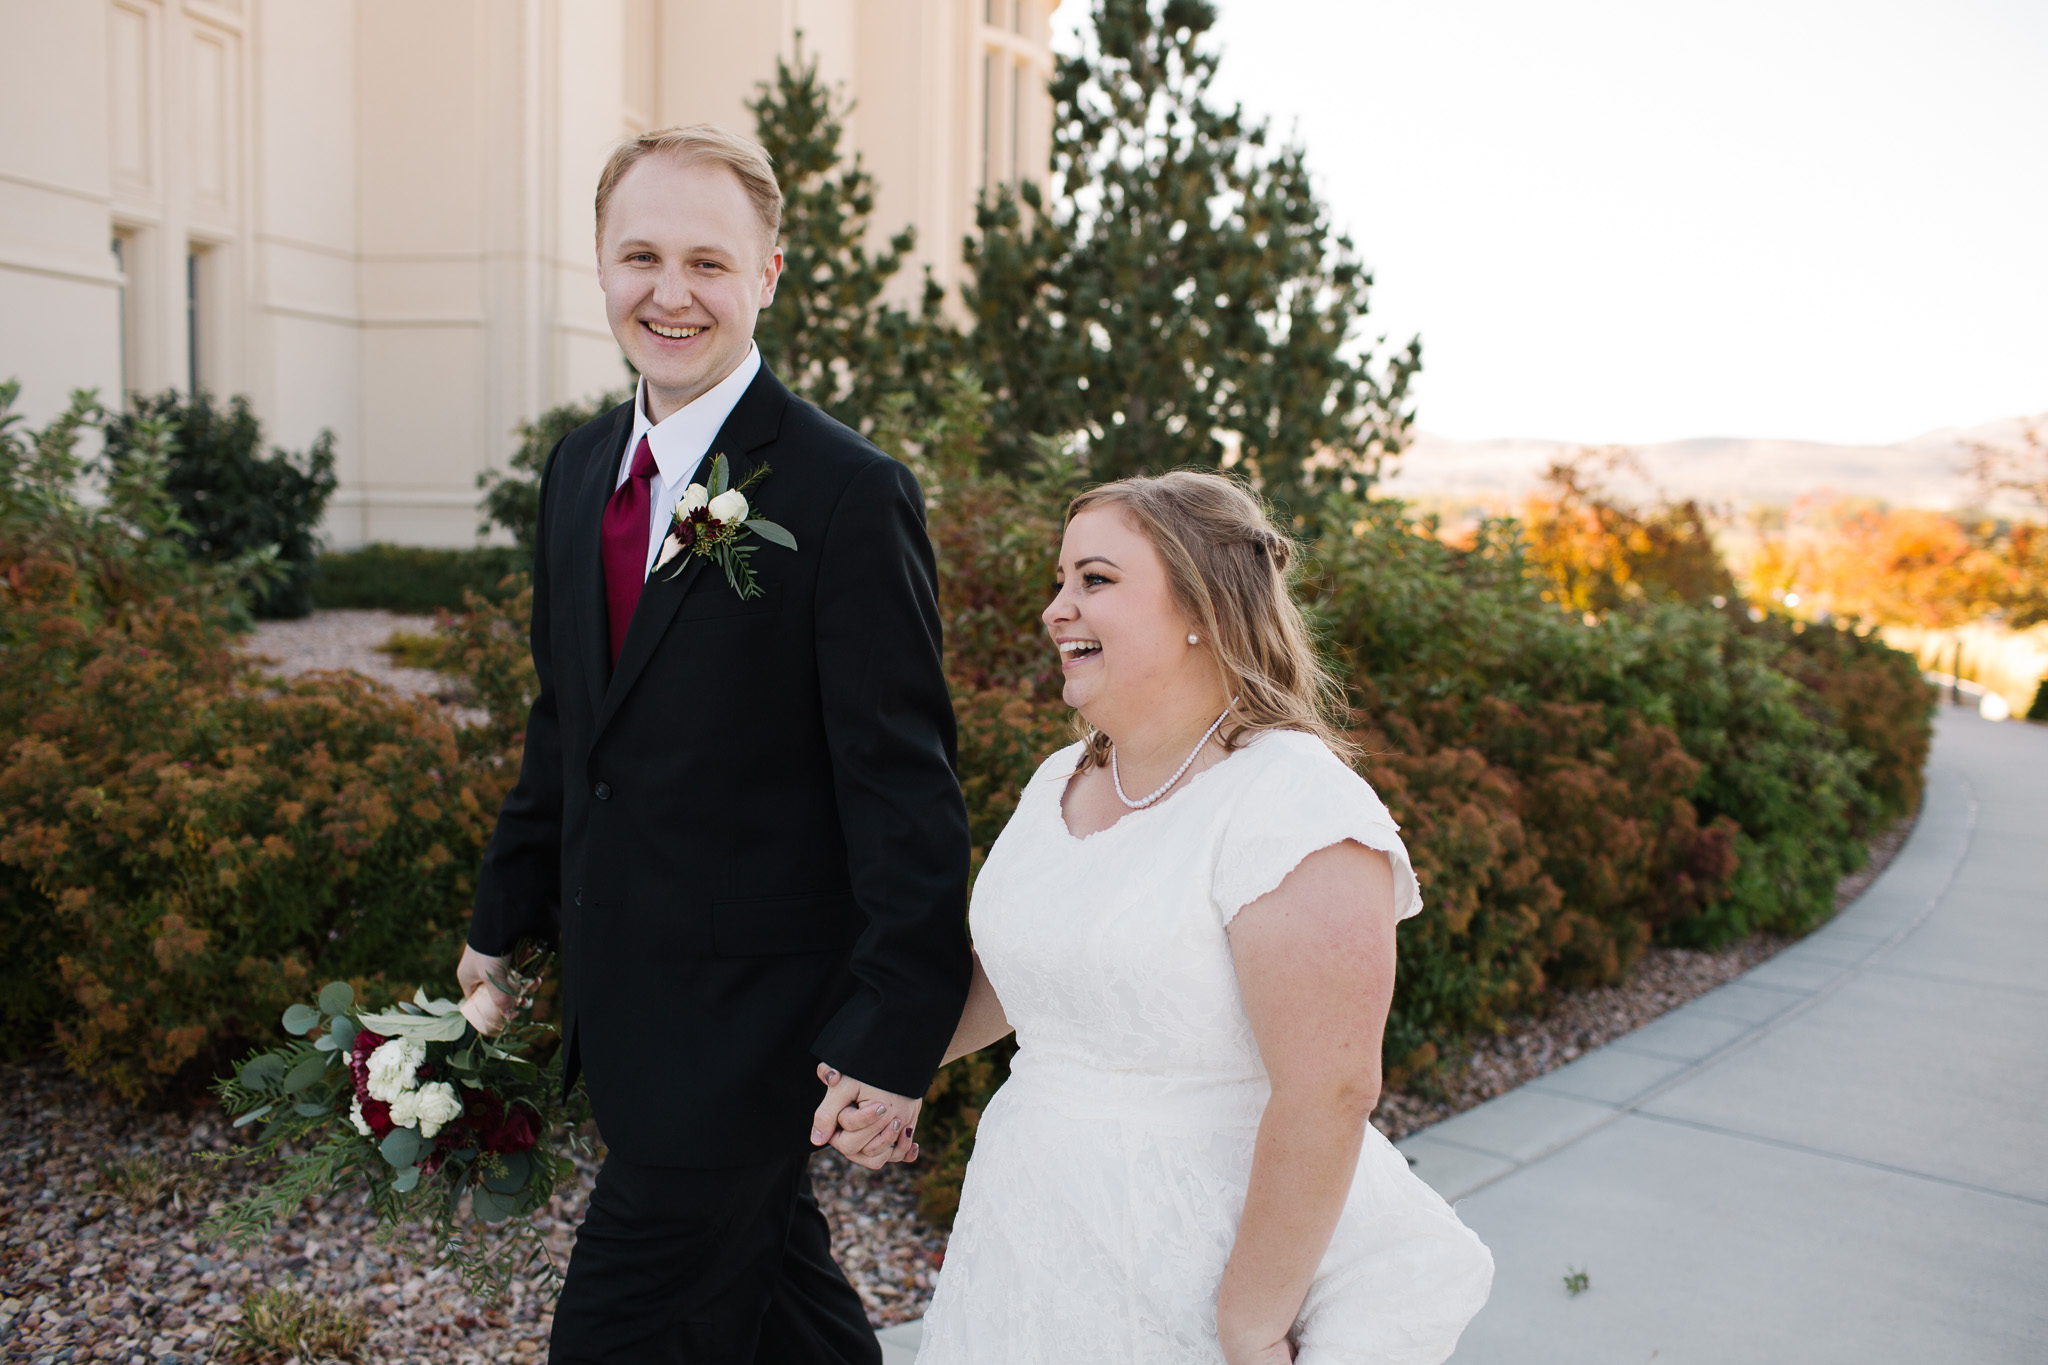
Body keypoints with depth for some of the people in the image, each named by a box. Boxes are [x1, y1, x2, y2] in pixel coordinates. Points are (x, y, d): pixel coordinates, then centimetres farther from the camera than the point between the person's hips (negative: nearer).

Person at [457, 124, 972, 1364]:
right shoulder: (581, 468, 6)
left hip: (750, 1020, -7)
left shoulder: (849, 493, -18)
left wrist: (894, 1035, -17)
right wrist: (504, 925, 20)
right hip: (618, 994, 7)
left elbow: (903, 785, -17)